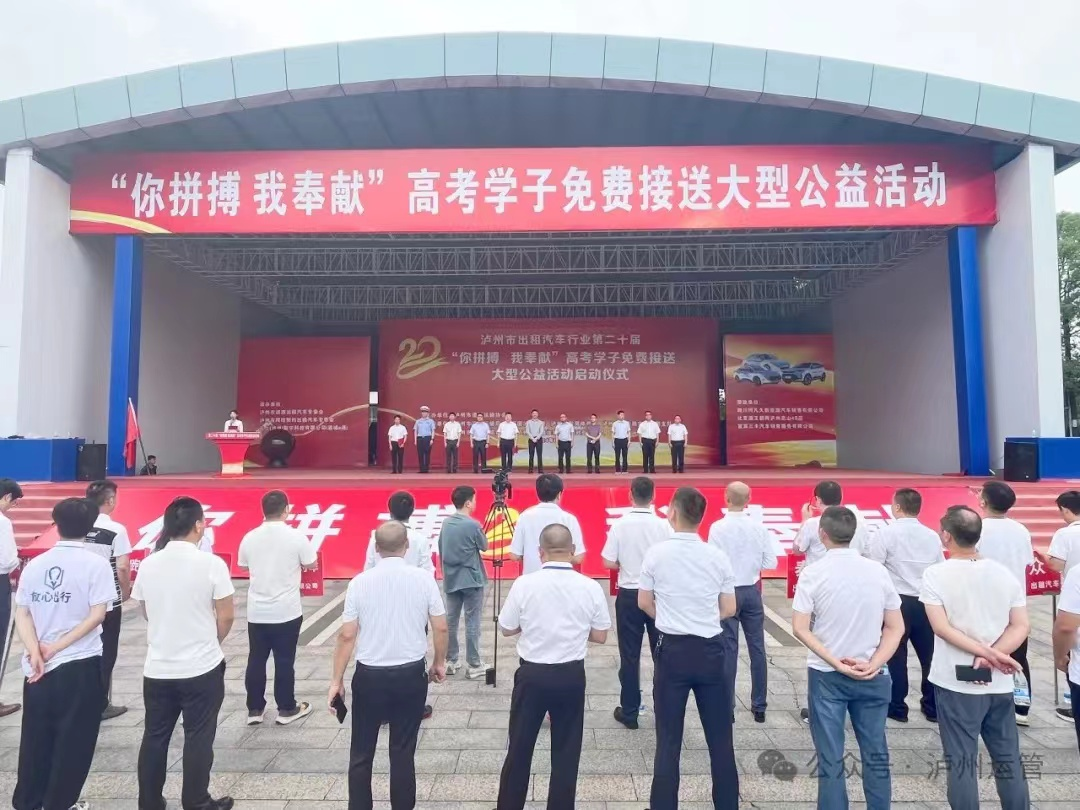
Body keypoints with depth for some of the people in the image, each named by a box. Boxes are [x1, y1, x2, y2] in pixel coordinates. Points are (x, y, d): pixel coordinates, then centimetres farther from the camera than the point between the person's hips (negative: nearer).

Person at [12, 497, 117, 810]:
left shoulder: (34, 564, 3)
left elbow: (21, 614, -1)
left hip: (37, 668, 5)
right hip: (81, 666, -5)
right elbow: (97, 615, -17)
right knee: (73, 740, 10)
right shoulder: (95, 564, -11)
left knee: (35, 738, 18)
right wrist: (57, 647, -9)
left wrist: (35, 652, -8)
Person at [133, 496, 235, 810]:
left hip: (157, 669, 4)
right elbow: (226, 617, -12)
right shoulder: (211, 563, -17)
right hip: (202, 668, -4)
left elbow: (147, 613, 11)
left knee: (154, 737, 17)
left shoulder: (148, 564, -3)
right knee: (198, 738, 9)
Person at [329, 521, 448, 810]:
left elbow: (347, 636, -6)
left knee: (361, 752, 15)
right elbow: (440, 628, -3)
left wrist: (336, 680, 4)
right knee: (403, 751, 12)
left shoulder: (359, 582, -8)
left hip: (369, 676, 0)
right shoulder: (423, 578, -8)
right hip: (411, 674, 0)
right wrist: (439, 663, 13)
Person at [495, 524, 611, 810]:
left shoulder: (524, 584, -13)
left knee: (519, 748, 15)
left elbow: (506, 629, -2)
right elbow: (600, 636, -1)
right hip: (571, 676, 1)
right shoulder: (590, 587, -10)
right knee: (566, 751, 15)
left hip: (531, 674, -1)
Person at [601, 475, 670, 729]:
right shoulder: (664, 525, -10)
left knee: (630, 654, 9)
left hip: (629, 595, -1)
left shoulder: (620, 525, -11)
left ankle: (629, 712, 18)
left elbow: (608, 562, -9)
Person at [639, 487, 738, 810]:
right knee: (720, 737, 14)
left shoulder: (657, 553, -9)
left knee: (668, 740, 8)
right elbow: (729, 609, 4)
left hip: (673, 650, -2)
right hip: (712, 651, 2)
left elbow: (644, 603, 0)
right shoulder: (718, 557, -4)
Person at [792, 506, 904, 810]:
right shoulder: (878, 571, -2)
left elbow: (800, 628, -13)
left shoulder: (813, 573, -11)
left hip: (826, 676, -2)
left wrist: (835, 663, -11)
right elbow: (896, 627, 0)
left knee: (831, 762, 7)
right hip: (872, 677, 3)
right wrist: (874, 664, -6)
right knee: (876, 756, 16)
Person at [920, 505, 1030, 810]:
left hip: (956, 683, -4)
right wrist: (991, 656, -10)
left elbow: (942, 628, -16)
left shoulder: (935, 574, -11)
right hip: (999, 684, 4)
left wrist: (988, 653, -12)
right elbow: (1021, 627, -2)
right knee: (1009, 761, 16)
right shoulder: (1004, 573, 1)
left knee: (962, 763, 6)